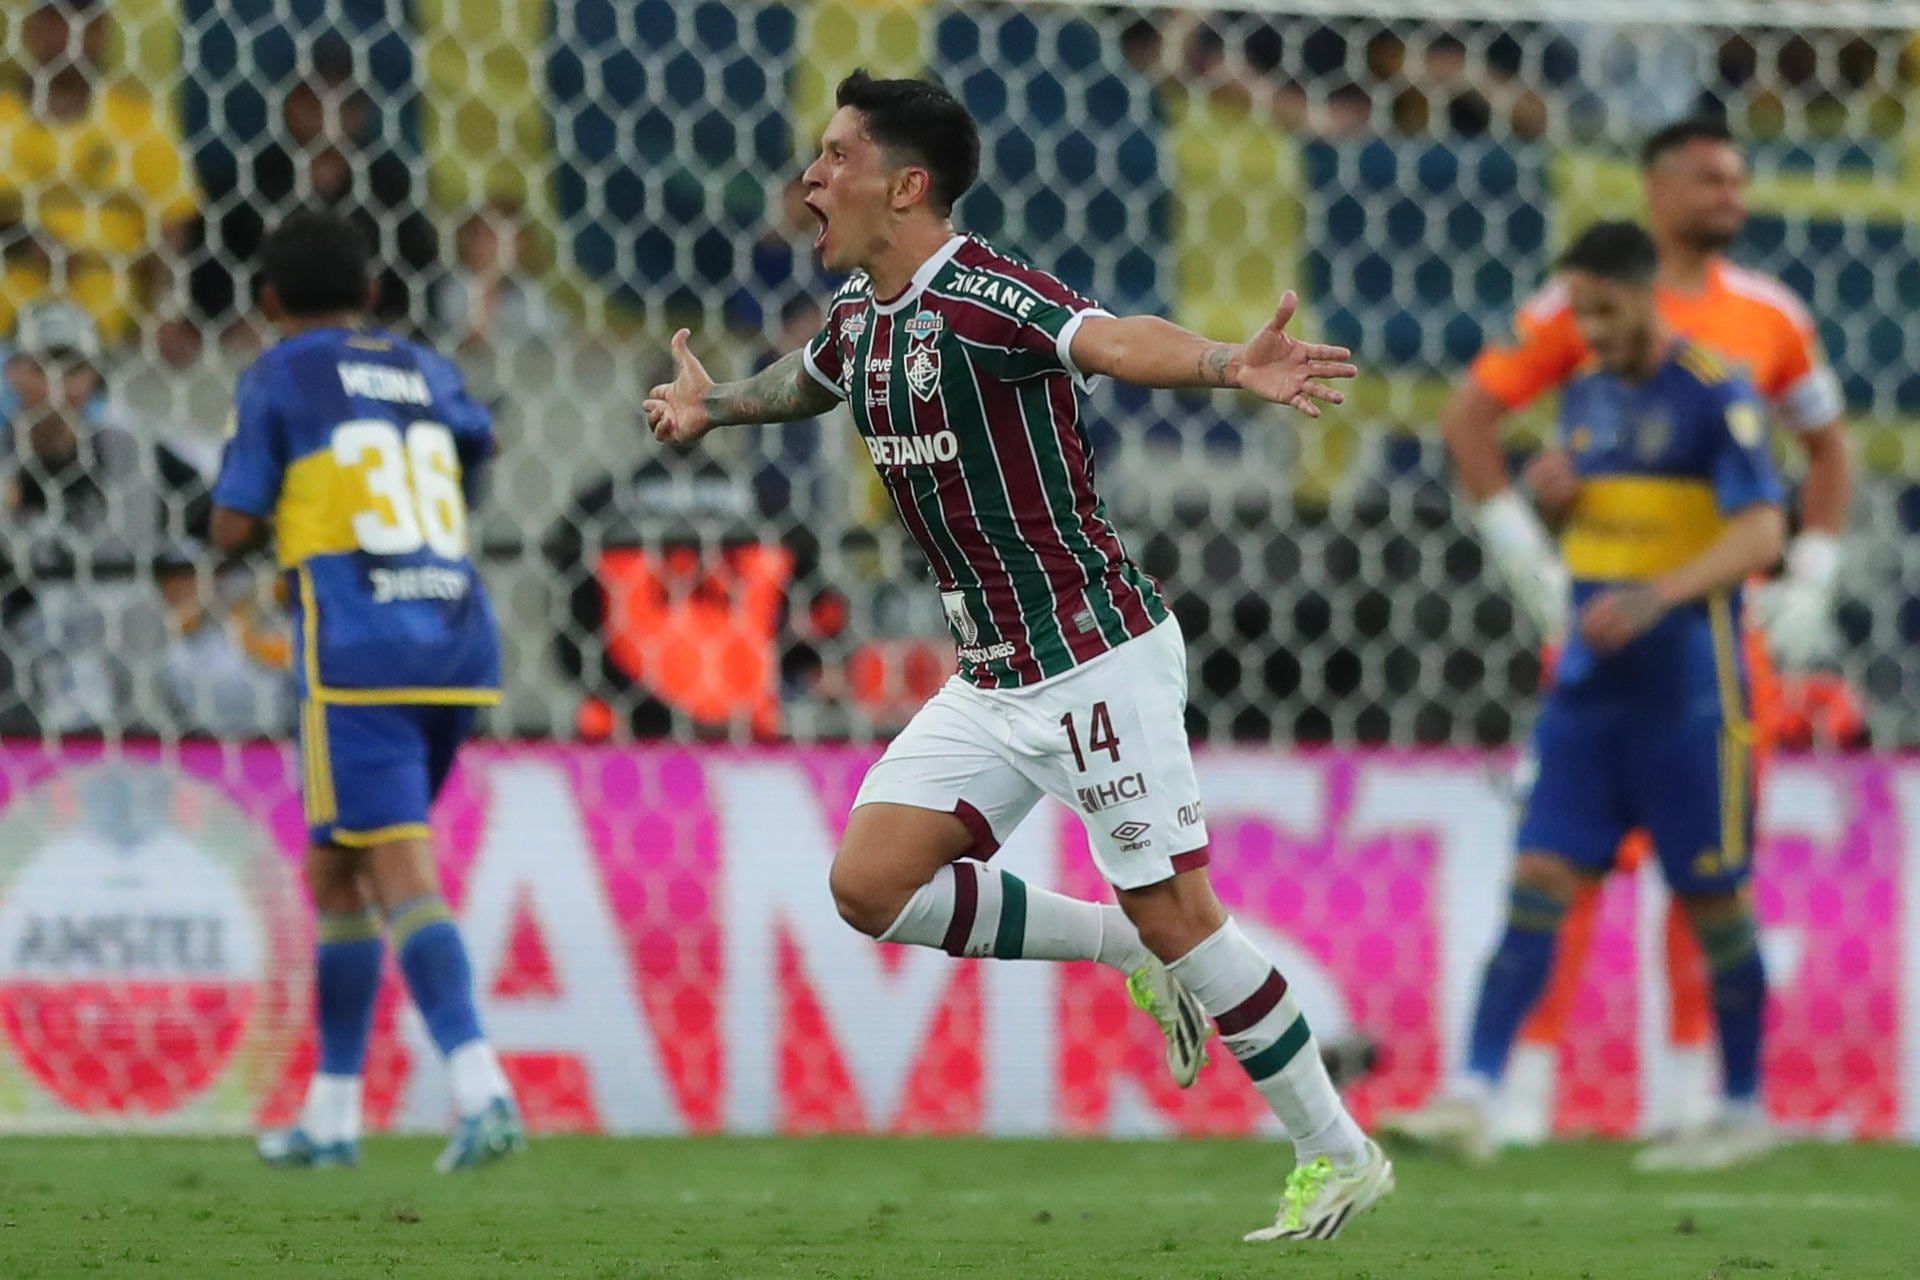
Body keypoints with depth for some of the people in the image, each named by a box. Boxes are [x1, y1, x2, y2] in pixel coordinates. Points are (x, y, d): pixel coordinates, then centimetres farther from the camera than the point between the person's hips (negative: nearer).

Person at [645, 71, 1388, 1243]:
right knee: (871, 884, 0)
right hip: (994, 680, 8)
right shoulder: (861, 315, 7)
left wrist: (1231, 366, -57)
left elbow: (1118, 342, -40)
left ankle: (1339, 1155, 6)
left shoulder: (981, 299, -20)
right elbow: (808, 379, 33)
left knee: (1174, 914, -7)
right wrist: (713, 404, 43)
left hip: (1095, 657, -8)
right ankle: (1131, 956, 14)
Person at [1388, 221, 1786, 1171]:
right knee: (1540, 876, -4)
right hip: (1589, 685, 6)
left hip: (1688, 689, -6)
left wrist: (1656, 597, -31)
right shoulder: (1585, 395, 11)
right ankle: (1472, 1095, -11)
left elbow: (1761, 531, -18)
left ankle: (1743, 1113, 15)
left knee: (1713, 896, 2)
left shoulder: (1713, 396, -10)